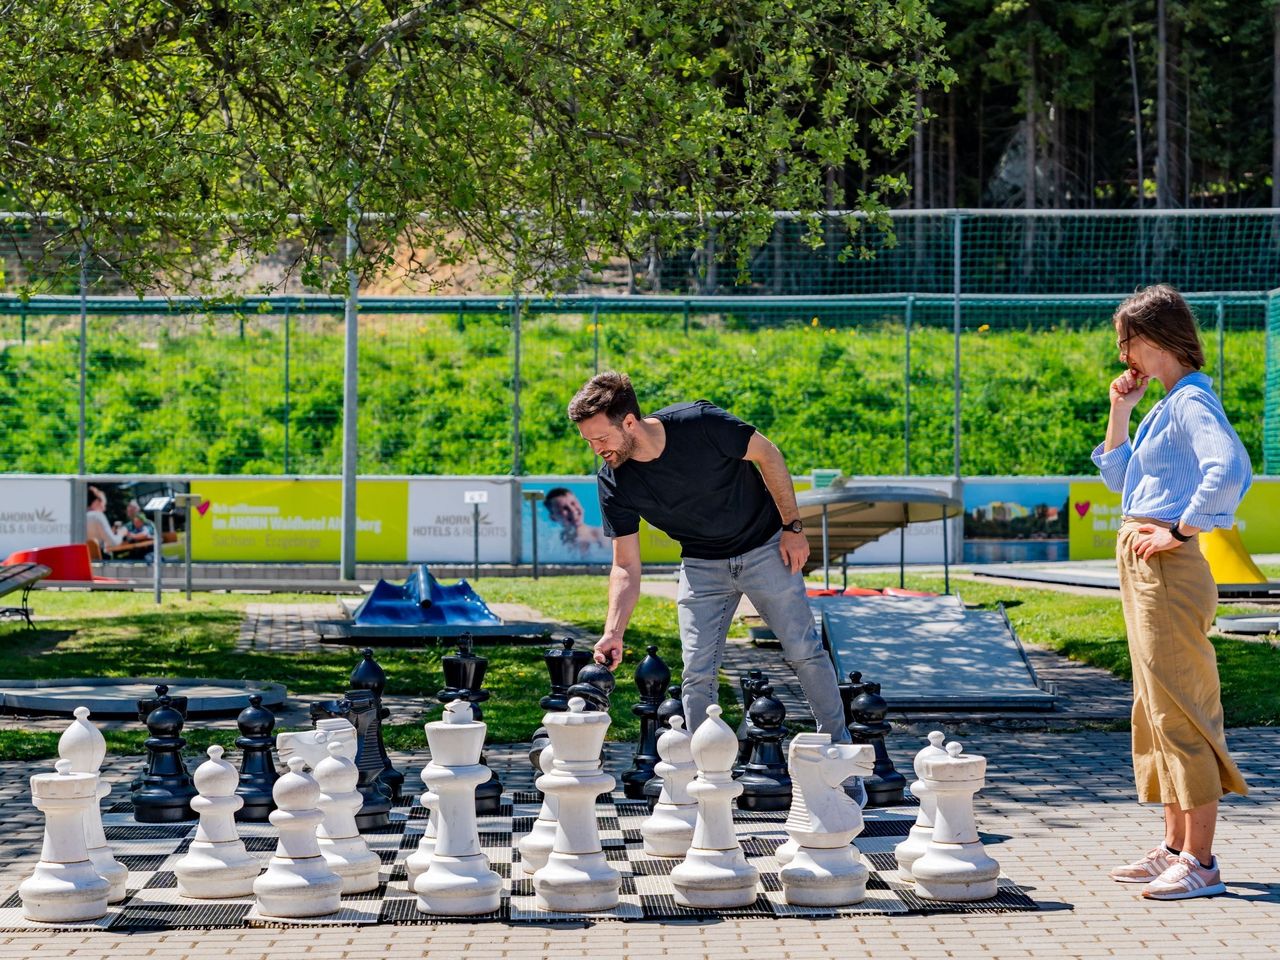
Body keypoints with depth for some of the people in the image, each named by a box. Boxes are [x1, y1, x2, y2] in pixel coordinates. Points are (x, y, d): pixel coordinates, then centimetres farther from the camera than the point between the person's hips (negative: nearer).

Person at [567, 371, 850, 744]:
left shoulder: (700, 423, -29)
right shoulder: (613, 482, -18)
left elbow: (768, 455, -13)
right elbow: (626, 566, -12)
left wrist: (793, 527, -10)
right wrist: (613, 633, -24)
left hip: (765, 548, -2)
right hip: (701, 565, 2)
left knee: (804, 651, 3)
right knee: (697, 672, -4)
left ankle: (839, 743, 20)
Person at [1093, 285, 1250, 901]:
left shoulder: (1193, 402, -14)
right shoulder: (1168, 404, 16)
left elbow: (1230, 469, -32)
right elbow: (1118, 477, 25)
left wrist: (1181, 530, -24)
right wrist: (1119, 410, 14)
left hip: (1169, 569, -11)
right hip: (1145, 572, 11)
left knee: (1182, 714, -8)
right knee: (1158, 712, 15)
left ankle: (1201, 863, -5)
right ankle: (1175, 849, 23)